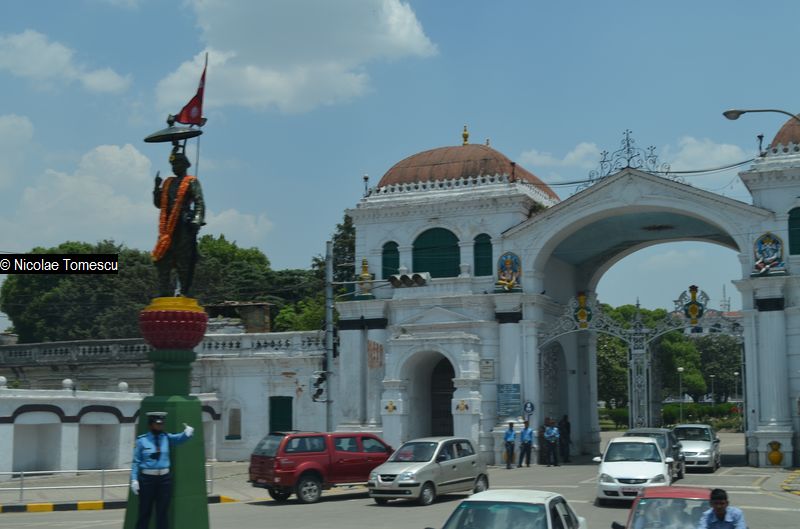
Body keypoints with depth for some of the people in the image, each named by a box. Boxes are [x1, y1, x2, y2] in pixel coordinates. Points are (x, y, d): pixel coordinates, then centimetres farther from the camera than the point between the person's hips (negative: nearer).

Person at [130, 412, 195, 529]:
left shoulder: (166, 438, 3)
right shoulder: (142, 440, -4)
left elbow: (180, 438, -15)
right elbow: (136, 462, -2)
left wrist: (188, 432, -38)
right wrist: (134, 480, -11)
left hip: (164, 479, 3)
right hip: (147, 479, -3)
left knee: (162, 513, 9)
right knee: (145, 512, 5)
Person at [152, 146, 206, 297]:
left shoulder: (192, 182, 3)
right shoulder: (168, 182, 22)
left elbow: (200, 204, -5)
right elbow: (159, 204, 23)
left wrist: (196, 222, -17)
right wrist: (157, 187, 9)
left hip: (184, 226, -6)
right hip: (168, 226, 6)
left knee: (183, 259, -8)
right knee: (163, 258, 0)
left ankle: (183, 290, -7)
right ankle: (164, 291, 2)